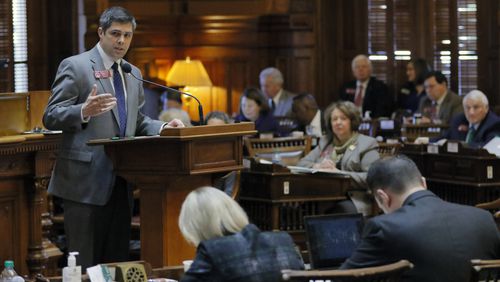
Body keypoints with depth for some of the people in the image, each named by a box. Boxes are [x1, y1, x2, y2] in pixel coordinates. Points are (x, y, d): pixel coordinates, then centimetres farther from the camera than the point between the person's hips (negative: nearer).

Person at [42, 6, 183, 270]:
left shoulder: (133, 74, 17)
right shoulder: (74, 66, -4)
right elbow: (51, 117, -10)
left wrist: (162, 128, 5)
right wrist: (84, 112, -29)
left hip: (120, 182, 7)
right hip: (85, 181, -7)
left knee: (118, 261, 10)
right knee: (84, 263, -5)